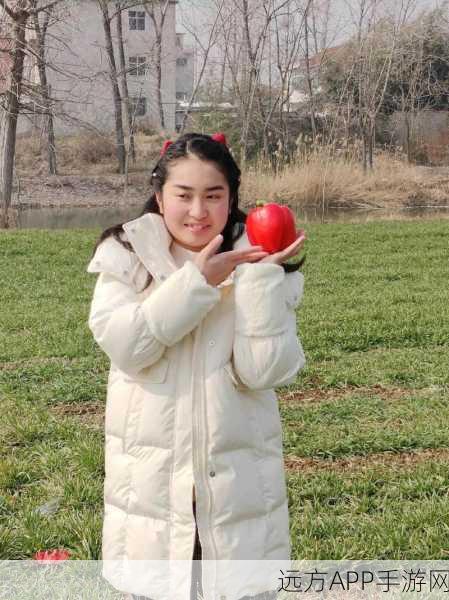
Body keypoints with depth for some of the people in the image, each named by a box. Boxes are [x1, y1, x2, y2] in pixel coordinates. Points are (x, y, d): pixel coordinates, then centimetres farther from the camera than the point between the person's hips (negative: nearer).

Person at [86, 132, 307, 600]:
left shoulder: (254, 262, -2)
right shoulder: (127, 256, -2)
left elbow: (264, 371, -13)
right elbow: (124, 345, -18)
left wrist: (266, 276, -20)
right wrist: (196, 281, -23)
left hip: (237, 478, 0)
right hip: (152, 477, 0)